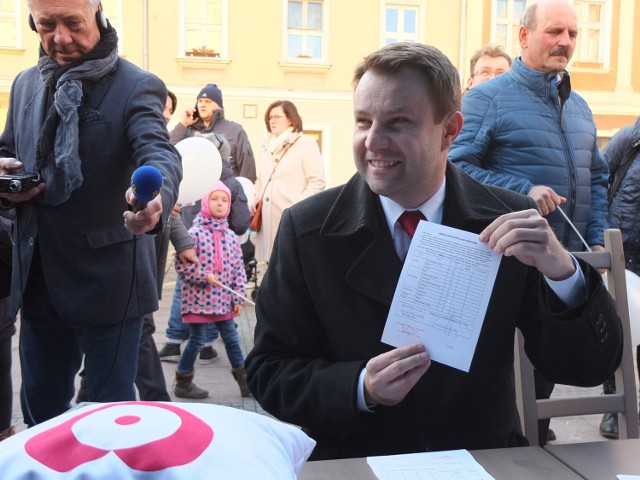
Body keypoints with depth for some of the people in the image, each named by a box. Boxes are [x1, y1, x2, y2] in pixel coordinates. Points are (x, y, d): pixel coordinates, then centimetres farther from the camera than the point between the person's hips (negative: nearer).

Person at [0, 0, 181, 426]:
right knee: (40, 406, 20)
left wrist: (155, 198, -50)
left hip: (107, 283, -6)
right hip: (40, 280, 6)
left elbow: (159, 152, -26)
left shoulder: (137, 87, -10)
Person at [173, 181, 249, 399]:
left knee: (231, 337, 11)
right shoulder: (195, 233, -11)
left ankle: (245, 381, 22)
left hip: (223, 300, 5)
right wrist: (204, 276, -19)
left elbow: (238, 268, 8)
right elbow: (182, 264, -14)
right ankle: (183, 382, 20)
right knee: (197, 339, 3)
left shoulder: (230, 235, 6)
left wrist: (238, 298, 4)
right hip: (199, 298, -5)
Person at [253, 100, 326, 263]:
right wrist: (257, 199, 10)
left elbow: (317, 182, -7)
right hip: (268, 218, 6)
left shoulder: (306, 143, 0)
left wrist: (298, 206, -14)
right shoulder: (268, 145, 21)